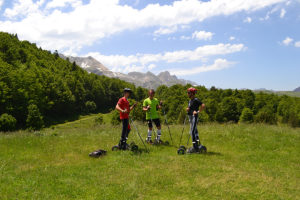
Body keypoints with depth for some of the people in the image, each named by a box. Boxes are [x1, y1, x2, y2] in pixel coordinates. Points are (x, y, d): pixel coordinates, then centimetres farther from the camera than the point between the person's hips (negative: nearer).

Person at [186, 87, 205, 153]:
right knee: (194, 131, 14)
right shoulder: (190, 101, 16)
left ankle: (195, 147, -10)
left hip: (194, 117, -10)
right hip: (190, 117, 10)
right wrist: (188, 109, 4)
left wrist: (198, 111, -17)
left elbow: (203, 105, -19)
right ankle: (198, 145, 22)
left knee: (192, 132, -12)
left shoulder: (196, 100, -12)